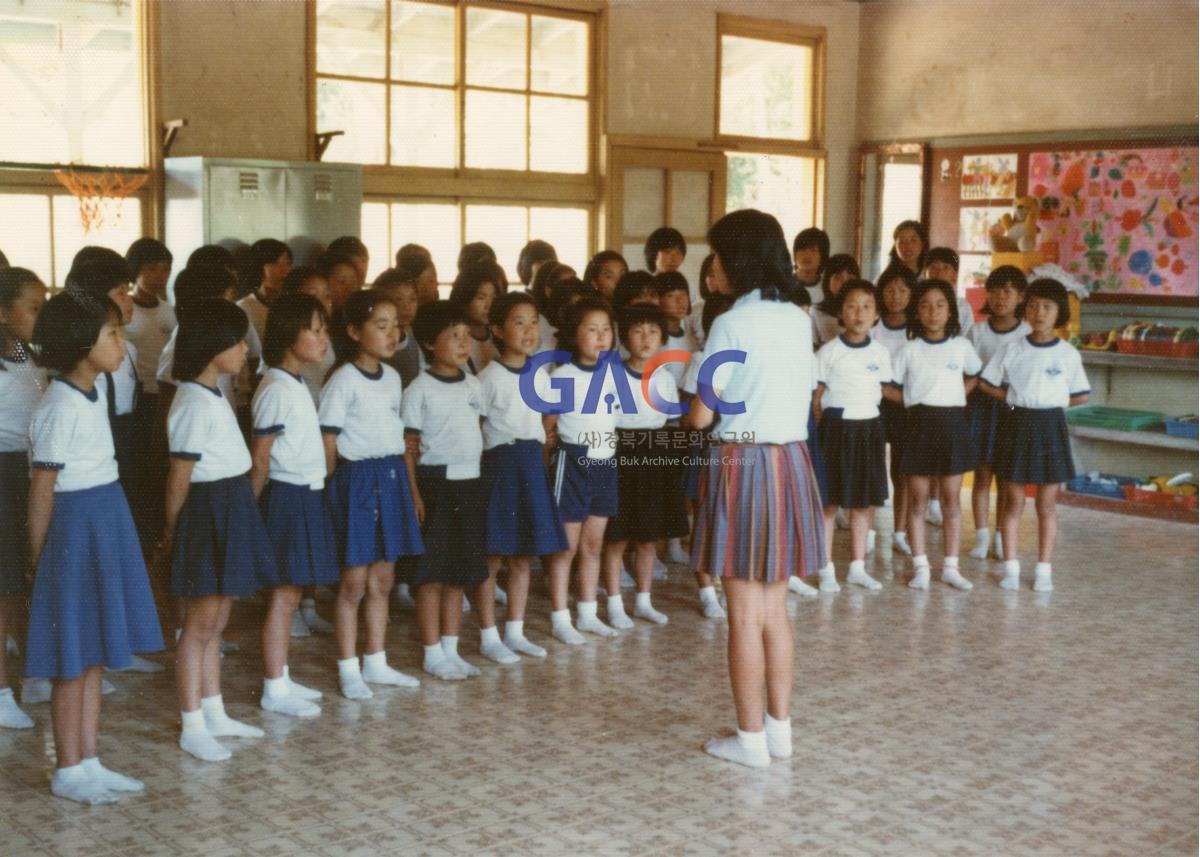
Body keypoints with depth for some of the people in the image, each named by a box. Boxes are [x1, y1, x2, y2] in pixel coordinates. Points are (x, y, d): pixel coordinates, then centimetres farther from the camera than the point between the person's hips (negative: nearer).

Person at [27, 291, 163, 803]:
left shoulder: (93, 395, 9)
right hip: (77, 529, -9)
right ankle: (68, 771, 16)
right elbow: (41, 492, -15)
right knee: (74, 661, 3)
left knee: (95, 656, 14)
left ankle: (88, 762, 25)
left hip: (107, 525, 9)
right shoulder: (61, 408, -18)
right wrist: (38, 560, -9)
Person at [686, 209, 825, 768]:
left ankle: (751, 739, 11)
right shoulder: (799, 320, 6)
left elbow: (701, 416, -13)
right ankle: (779, 728, 23)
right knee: (775, 608, 16)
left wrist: (689, 407, 9)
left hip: (743, 465, -6)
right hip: (791, 462, 6)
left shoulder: (732, 325, -14)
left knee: (746, 613, 3)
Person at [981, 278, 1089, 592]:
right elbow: (988, 383, 5)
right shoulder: (1012, 349, 1)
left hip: (1049, 427, -1)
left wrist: (1051, 401, -2)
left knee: (1047, 504, 5)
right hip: (1015, 425, 1)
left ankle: (1044, 569, 13)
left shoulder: (1068, 353, -1)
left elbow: (1082, 395, 5)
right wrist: (1016, 399, -3)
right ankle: (1011, 566, 13)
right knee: (1013, 501, 5)